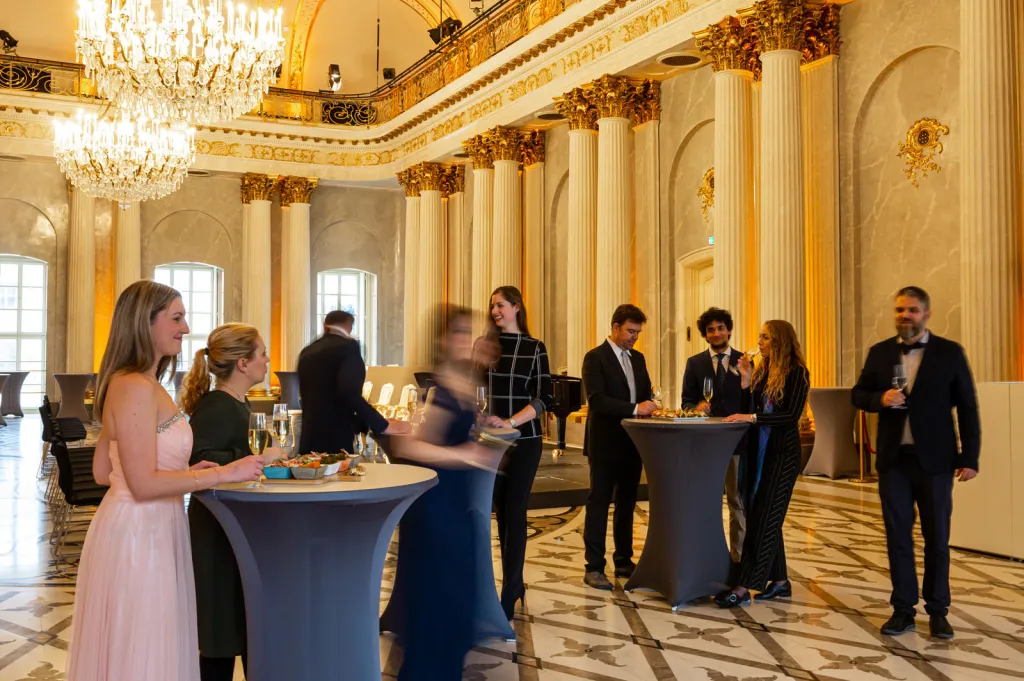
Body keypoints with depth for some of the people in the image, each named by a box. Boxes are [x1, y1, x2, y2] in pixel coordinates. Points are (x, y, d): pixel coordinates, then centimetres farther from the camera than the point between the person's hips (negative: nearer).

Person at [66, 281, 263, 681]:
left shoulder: (140, 384, 11)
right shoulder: (135, 388, -19)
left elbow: (103, 472, 14)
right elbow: (144, 485, -22)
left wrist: (188, 471, 11)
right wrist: (222, 474, -18)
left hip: (150, 530, 10)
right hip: (137, 533, -10)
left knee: (154, 647, 19)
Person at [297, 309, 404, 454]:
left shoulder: (307, 352, 16)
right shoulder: (348, 346, -6)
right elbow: (350, 391, -22)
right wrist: (382, 425, -16)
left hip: (310, 436, 7)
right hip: (334, 438, -7)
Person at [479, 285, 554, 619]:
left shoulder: (534, 348, -2)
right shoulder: (483, 345, 5)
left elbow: (545, 396, -7)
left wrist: (510, 422, -18)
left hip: (524, 439, -2)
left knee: (515, 511, -1)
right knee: (502, 510, 9)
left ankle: (509, 593, 4)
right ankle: (514, 581, 22)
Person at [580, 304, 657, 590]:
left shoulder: (638, 358, 13)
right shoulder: (595, 357, -10)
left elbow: (646, 393, 18)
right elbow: (596, 399, -20)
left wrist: (649, 407, -5)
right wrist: (634, 409, -26)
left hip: (632, 443, 7)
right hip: (606, 443, -7)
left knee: (627, 504, 14)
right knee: (599, 504, -1)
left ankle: (624, 561, 24)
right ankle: (594, 567, 5)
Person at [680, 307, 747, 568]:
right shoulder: (694, 363, 6)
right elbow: (686, 402, 1)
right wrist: (697, 407, -16)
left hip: (737, 440, 0)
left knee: (738, 501, 7)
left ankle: (738, 556, 16)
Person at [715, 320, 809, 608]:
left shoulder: (796, 372, -9)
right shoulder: (762, 371, 10)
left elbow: (792, 415, -18)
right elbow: (748, 410, 10)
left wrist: (753, 417, -23)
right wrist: (745, 379, 1)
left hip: (782, 453, -7)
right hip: (758, 451, 8)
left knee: (763, 517, -7)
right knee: (767, 517, 11)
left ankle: (743, 587, -6)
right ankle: (780, 581, 21)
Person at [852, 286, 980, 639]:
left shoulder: (950, 353, -1)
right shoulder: (880, 353, 6)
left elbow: (967, 408, 0)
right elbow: (858, 395, 11)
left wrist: (970, 457, -5)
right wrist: (880, 399, -12)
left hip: (934, 459, -2)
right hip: (894, 459, 2)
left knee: (937, 537, 5)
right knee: (897, 536, 6)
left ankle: (937, 611, 17)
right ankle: (903, 609, 15)